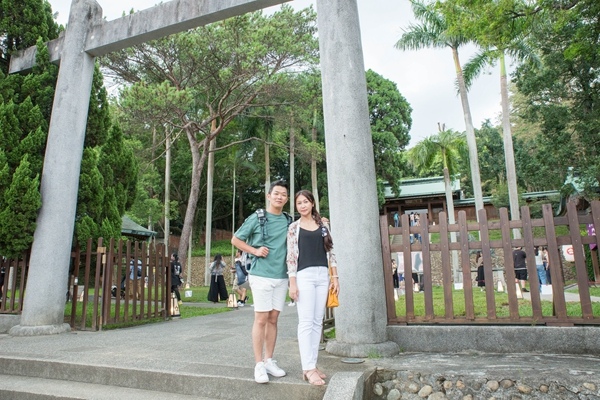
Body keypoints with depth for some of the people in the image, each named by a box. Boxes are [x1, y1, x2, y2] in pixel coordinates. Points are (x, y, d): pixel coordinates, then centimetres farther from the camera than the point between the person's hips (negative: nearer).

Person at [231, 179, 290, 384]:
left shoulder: (289, 221, 8)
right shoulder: (256, 218, -2)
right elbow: (235, 239, 4)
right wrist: (254, 250, -9)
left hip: (281, 277, 4)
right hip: (261, 275, -4)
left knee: (273, 319, 10)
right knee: (261, 319, -2)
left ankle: (269, 360, 21)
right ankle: (259, 365, 7)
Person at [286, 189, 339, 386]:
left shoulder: (323, 225, 13)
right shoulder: (294, 227, 3)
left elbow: (330, 252, 13)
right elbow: (291, 256, -2)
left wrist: (334, 276, 7)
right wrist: (292, 282, -9)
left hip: (323, 275, 4)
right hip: (304, 276, -4)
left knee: (317, 322, 6)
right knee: (306, 322, -6)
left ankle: (312, 365, 13)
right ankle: (308, 369, -3)